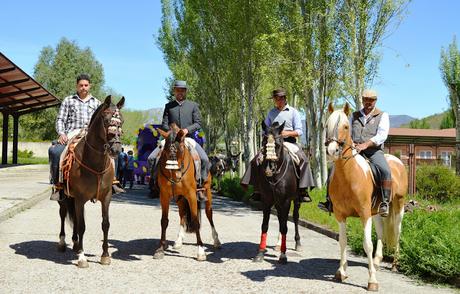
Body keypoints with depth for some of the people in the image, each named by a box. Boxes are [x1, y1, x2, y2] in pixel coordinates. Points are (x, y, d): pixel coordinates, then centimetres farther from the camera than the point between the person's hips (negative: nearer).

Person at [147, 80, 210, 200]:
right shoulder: (168, 106, 12)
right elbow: (164, 124, 7)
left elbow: (198, 123, 3)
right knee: (152, 158, -15)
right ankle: (156, 183, 2)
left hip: (188, 138, -1)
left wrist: (187, 129, -14)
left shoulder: (193, 105, 10)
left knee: (204, 159, -25)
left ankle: (200, 186, -11)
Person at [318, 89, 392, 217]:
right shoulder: (354, 115, 20)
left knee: (385, 171, -32)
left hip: (374, 151, -4)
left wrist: (365, 144, -21)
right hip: (354, 151, 4)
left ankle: (385, 203, -28)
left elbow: (382, 135, -8)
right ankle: (329, 200, -7)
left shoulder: (383, 115, 7)